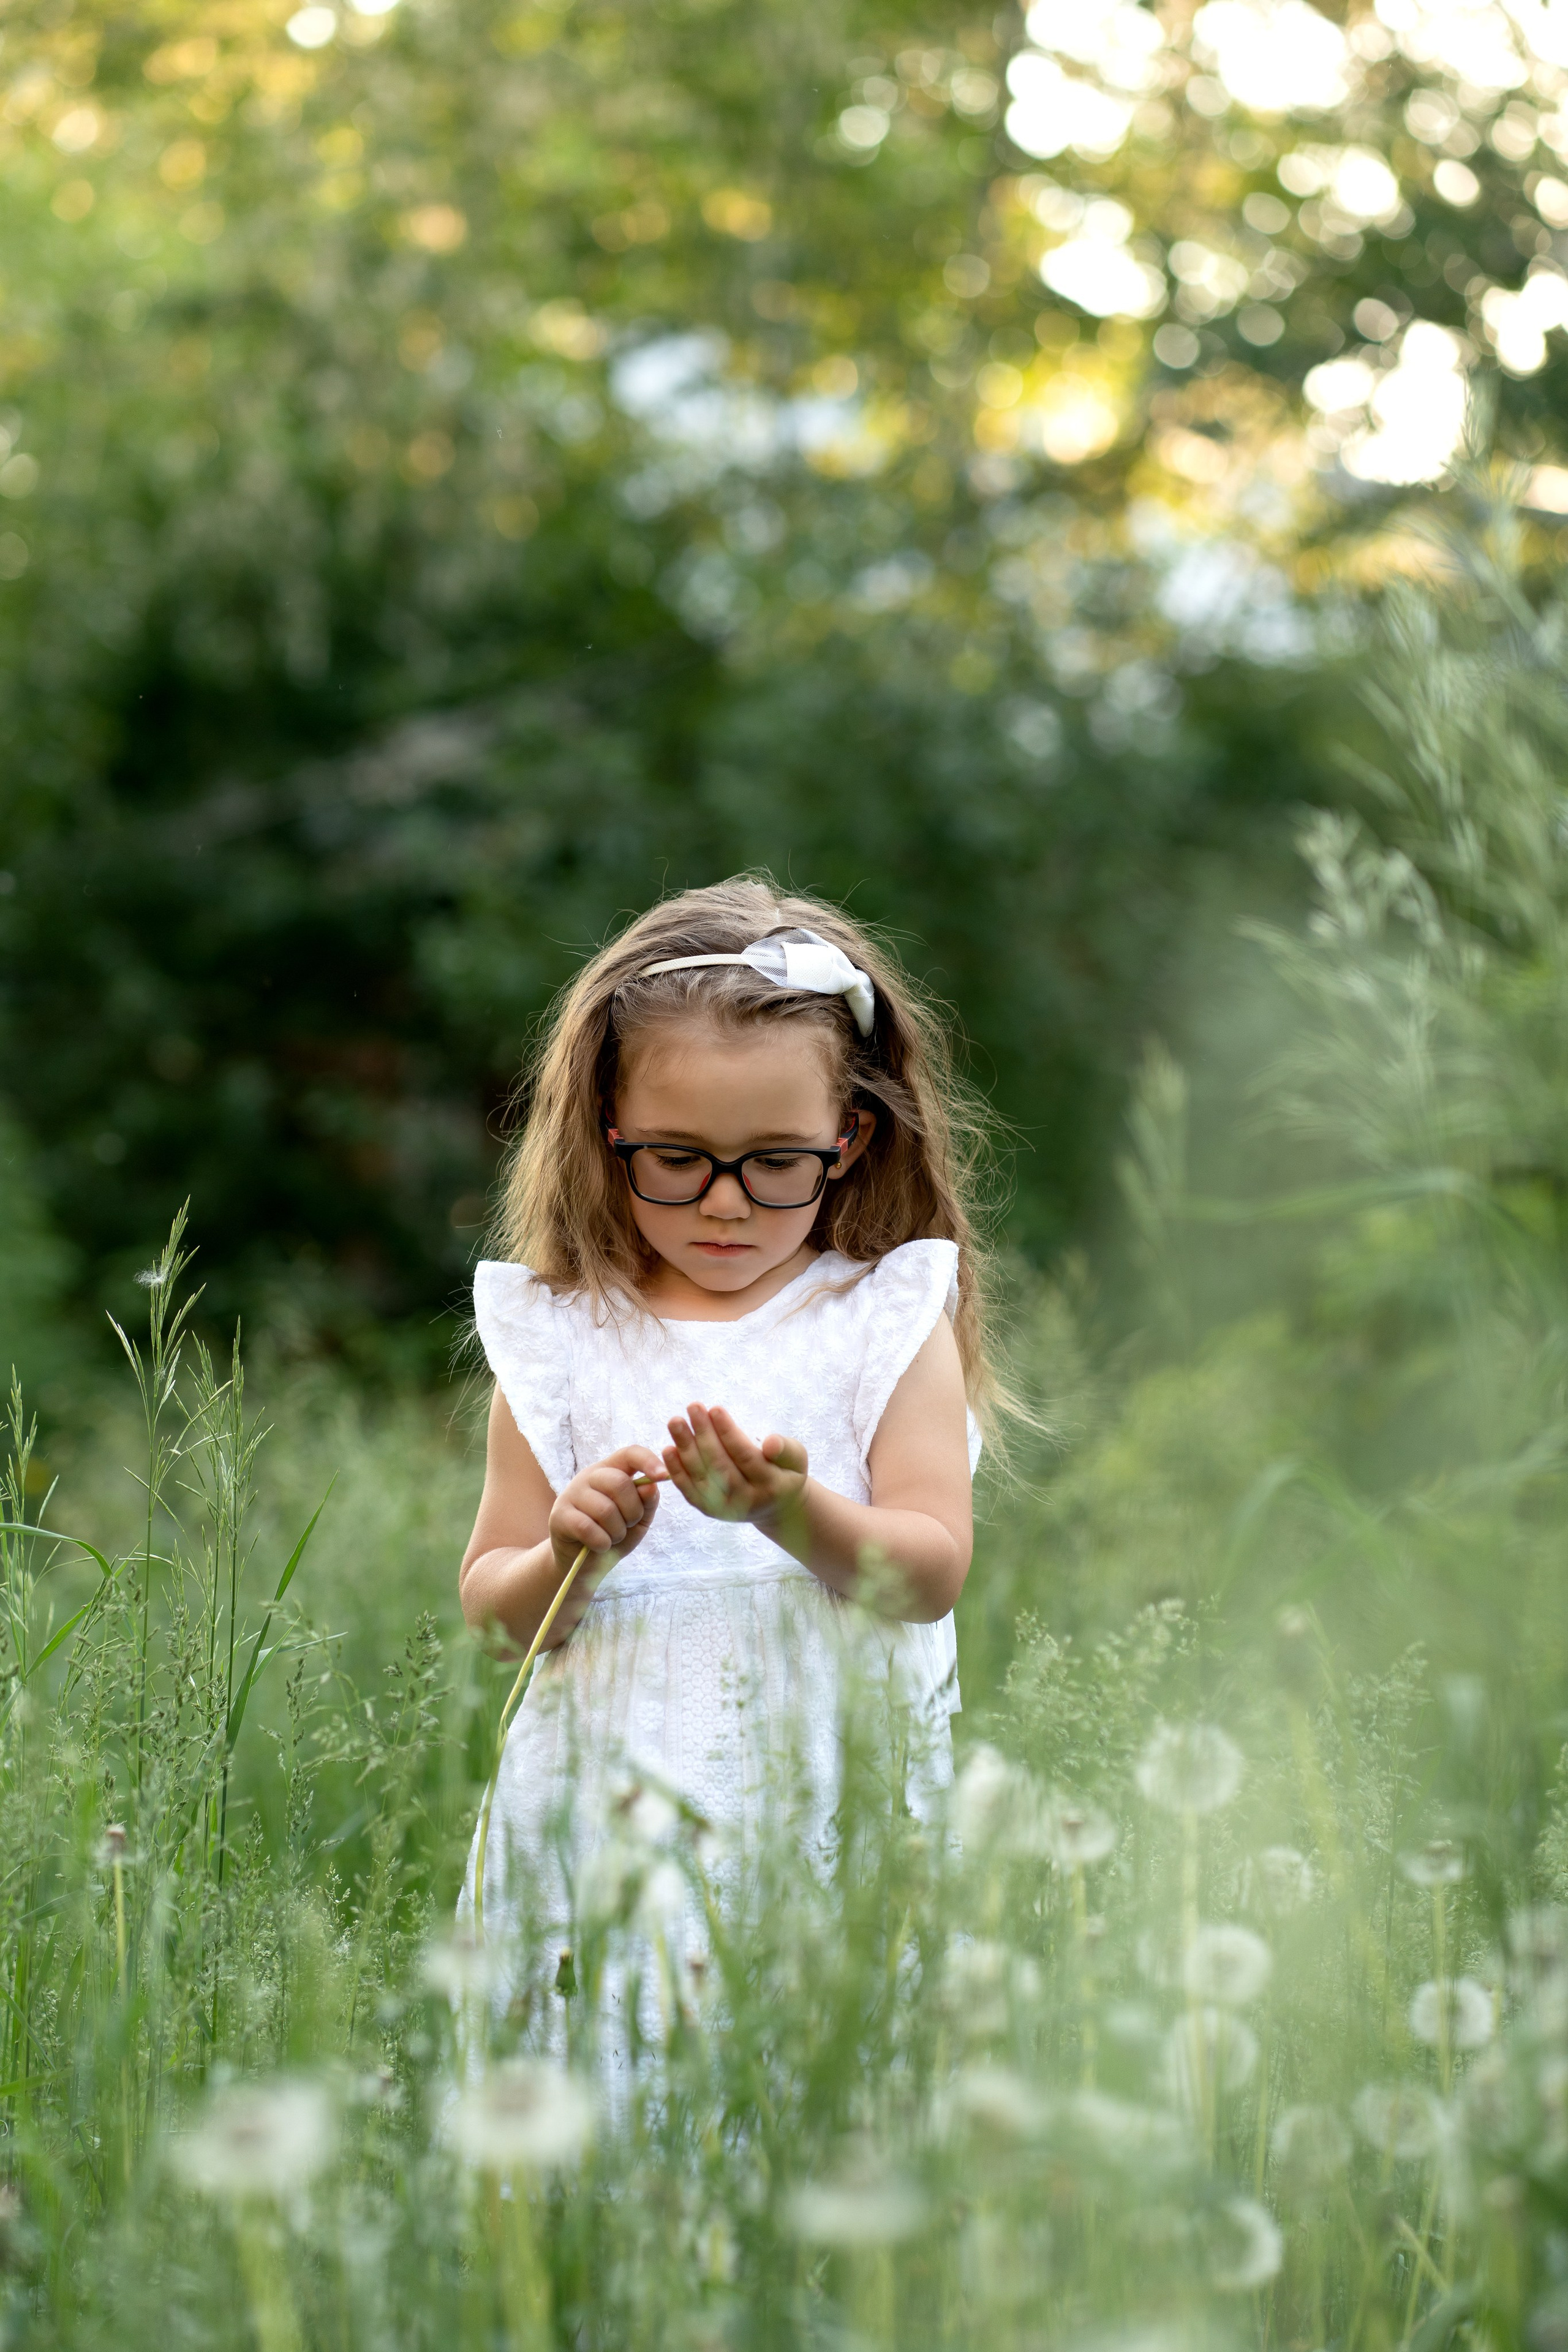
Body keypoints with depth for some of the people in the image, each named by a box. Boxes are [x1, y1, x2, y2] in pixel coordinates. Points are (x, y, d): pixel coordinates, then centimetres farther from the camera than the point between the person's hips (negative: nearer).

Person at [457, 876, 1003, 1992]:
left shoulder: (890, 1321, 3)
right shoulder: (563, 1339, 6)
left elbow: (932, 1574, -5)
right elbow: (491, 1606, 6)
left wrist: (791, 1511, -23)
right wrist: (567, 1558, -16)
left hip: (833, 1788, -1)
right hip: (606, 1806, 1)